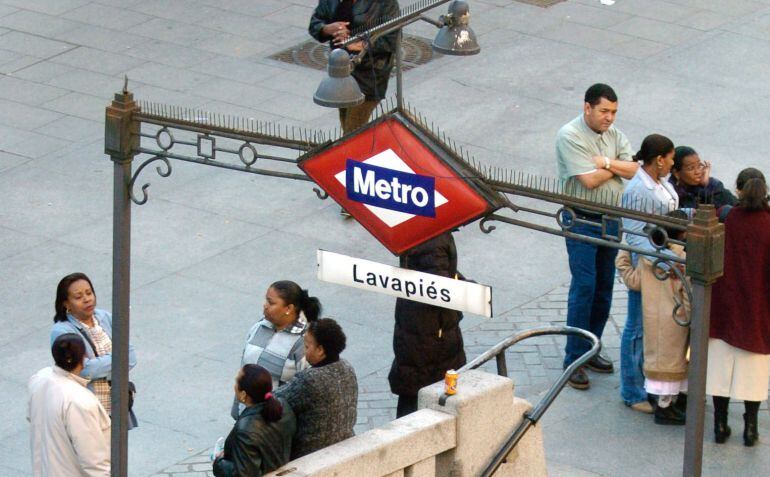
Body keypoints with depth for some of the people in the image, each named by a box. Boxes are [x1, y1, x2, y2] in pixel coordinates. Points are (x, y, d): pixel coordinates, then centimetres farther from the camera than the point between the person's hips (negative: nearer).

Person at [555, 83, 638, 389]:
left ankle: (591, 349, 22)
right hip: (582, 221, -7)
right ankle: (574, 359, -4)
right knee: (584, 287, -9)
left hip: (612, 219, 7)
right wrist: (617, 166, -7)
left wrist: (605, 162, -17)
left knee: (604, 287, 11)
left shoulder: (614, 135, 7)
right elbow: (589, 180, -21)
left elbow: (634, 170, -3)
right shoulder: (570, 136, -14)